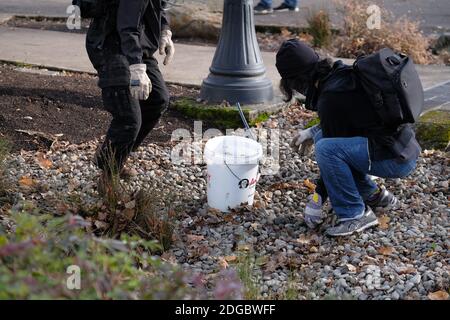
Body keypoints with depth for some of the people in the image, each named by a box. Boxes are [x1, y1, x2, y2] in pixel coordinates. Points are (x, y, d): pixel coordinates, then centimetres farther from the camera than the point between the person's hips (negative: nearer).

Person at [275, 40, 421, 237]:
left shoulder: (331, 98, -20)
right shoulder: (342, 73, 6)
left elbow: (331, 153, -13)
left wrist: (317, 201, -4)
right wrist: (312, 132, 14)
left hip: (397, 159, -10)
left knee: (326, 148, -25)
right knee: (322, 137, 16)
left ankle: (356, 214, -10)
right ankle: (375, 196, 23)